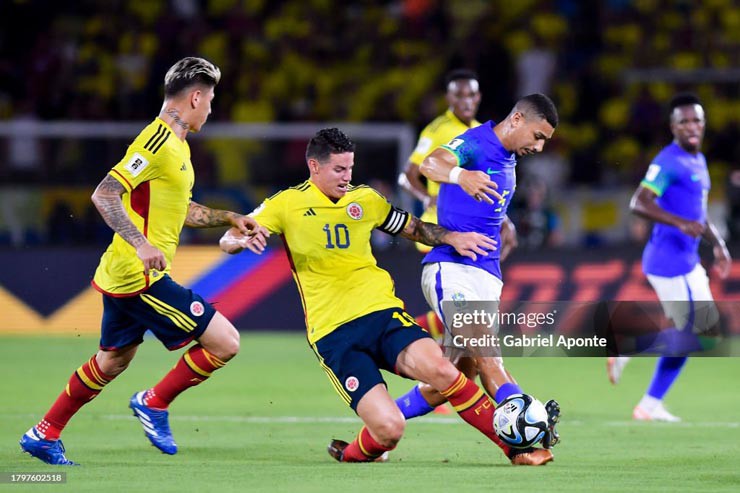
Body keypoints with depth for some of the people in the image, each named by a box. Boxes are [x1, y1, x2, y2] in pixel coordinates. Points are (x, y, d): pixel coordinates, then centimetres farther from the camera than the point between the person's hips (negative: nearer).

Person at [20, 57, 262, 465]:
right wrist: (140, 244, -33)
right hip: (141, 277, -11)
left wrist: (228, 218, 19)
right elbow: (105, 195, -25)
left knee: (112, 361, 22)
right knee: (225, 342, -10)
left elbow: (180, 210, 28)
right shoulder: (158, 142, -17)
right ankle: (154, 403, 4)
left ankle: (44, 435, 30)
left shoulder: (176, 144, 16)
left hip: (123, 275, 11)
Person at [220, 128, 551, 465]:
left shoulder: (365, 198, 13)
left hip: (382, 311, 3)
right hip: (333, 333, -3)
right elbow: (229, 240, 0)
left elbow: (413, 228, 26)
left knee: (437, 368, -28)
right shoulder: (286, 204, 2)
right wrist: (244, 239, -23)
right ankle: (350, 455, 14)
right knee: (389, 429, -21)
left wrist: (451, 237, 8)